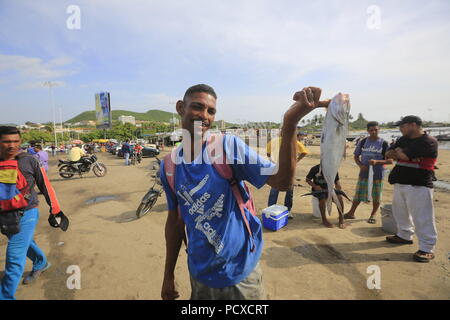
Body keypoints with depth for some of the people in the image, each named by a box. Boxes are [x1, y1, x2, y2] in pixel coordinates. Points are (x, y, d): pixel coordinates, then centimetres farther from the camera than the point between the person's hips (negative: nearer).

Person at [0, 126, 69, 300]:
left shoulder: (29, 161, -12)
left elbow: (45, 185, -5)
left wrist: (55, 211, -2)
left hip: (25, 215, -4)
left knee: (15, 259, -2)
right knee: (26, 244, 27)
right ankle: (41, 264, 53)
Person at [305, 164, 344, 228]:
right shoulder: (315, 169, -11)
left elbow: (337, 181, 3)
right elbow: (308, 180, -2)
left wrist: (338, 185, -21)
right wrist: (315, 186, -20)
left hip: (329, 189, 3)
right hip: (318, 190, -3)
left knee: (339, 197, -24)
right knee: (323, 198, -34)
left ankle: (341, 219, -7)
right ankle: (324, 219, -15)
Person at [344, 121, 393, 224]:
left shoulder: (384, 143, -5)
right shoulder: (363, 142, 1)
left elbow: (390, 161, -7)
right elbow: (356, 156, 9)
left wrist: (377, 162, -23)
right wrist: (361, 165, -9)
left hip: (377, 174, -1)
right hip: (364, 172, 1)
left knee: (376, 196, 8)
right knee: (358, 194, 7)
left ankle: (373, 215, 27)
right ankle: (351, 213, 20)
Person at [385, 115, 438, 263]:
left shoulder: (428, 141, -15)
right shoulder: (403, 140, 12)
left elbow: (404, 155, -24)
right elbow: (388, 154, 5)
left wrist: (398, 152, -2)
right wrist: (401, 153, -13)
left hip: (418, 186, -9)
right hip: (400, 183, 9)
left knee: (422, 218, -5)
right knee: (400, 213, 20)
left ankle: (427, 249, 6)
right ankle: (404, 236, 38)